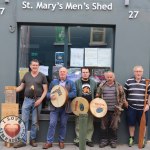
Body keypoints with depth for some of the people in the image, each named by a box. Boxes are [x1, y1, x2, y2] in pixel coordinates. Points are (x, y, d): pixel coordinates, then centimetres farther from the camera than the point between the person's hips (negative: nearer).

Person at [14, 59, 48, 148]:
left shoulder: (42, 76, 0)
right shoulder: (26, 75, 9)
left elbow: (45, 90, -2)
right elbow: (21, 87, 14)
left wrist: (40, 100, -13)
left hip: (37, 101, -2)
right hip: (27, 100, 2)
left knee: (35, 122, 6)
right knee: (24, 121, 0)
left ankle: (33, 139, 18)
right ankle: (23, 141, 6)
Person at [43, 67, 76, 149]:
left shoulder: (71, 83, 5)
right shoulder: (53, 82, 11)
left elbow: (74, 93, -6)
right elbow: (48, 92, 10)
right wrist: (50, 96, -13)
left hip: (65, 107, 0)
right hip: (54, 106, 0)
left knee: (63, 124, 8)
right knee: (52, 124, -5)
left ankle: (61, 141, 21)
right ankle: (49, 142, 3)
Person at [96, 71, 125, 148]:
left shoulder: (118, 86, 2)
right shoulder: (102, 85, 3)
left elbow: (122, 96, 7)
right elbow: (97, 96, 8)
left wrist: (120, 105, 0)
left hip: (115, 110, -1)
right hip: (104, 109, 1)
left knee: (114, 126, 5)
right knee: (104, 126, 6)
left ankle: (113, 141, 18)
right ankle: (104, 140, 19)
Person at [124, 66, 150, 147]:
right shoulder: (129, 81, 0)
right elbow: (124, 92, 9)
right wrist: (125, 101, 1)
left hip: (143, 108, 0)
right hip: (131, 107, 0)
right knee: (131, 123, 8)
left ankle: (143, 139, 26)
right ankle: (131, 138, 25)